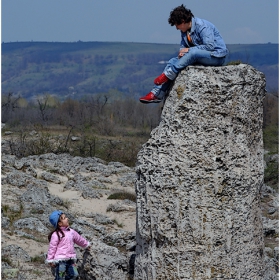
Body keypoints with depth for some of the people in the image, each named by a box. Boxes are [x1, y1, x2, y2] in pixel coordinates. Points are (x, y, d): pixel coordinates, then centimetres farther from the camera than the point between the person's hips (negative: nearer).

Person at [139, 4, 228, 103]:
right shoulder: (184, 31, 7)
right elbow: (183, 46, 17)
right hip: (199, 56, 9)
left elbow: (210, 46, -26)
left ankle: (167, 75, -26)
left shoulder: (203, 26, -19)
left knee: (192, 53, -36)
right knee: (172, 62, -3)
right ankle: (157, 94, -10)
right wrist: (182, 51, -9)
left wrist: (188, 50, -21)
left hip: (217, 57, -9)